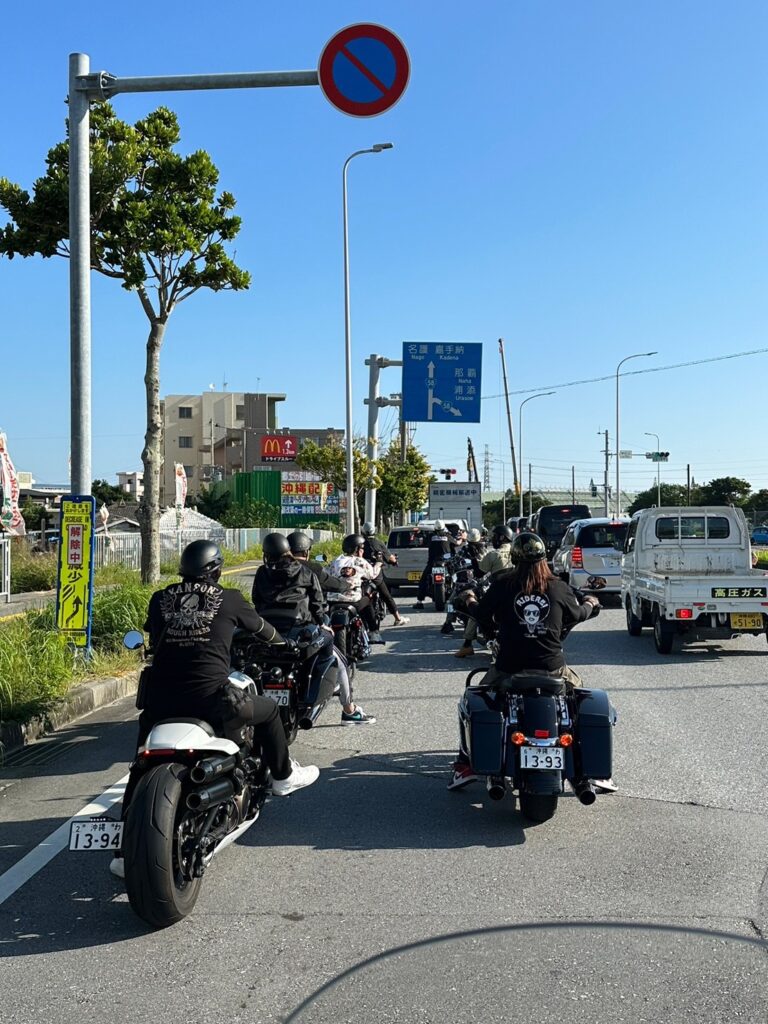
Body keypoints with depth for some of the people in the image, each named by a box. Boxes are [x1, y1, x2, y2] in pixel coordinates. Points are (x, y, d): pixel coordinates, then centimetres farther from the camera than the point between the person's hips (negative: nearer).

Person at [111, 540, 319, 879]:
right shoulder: (228, 599, 4)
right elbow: (261, 628, 21)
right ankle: (283, 776, 38)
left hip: (160, 700, 3)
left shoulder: (160, 599, 9)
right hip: (209, 699, -3)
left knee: (141, 769, 21)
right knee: (268, 710, 24)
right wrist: (281, 642, 43)